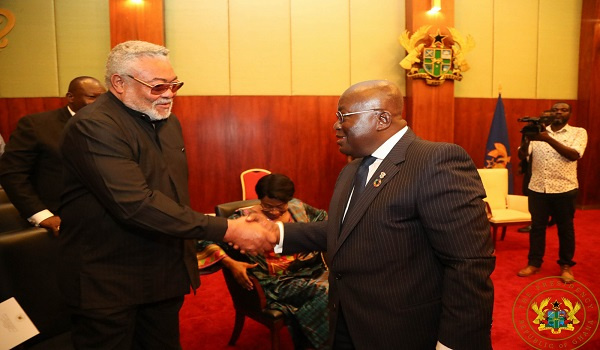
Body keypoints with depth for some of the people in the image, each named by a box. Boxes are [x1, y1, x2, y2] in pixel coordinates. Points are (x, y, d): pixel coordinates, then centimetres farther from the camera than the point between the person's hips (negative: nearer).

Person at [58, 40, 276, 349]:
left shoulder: (168, 122, 8)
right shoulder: (92, 127, -20)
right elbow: (136, 205, -30)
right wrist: (227, 230, -31)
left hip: (167, 275, 7)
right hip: (107, 283, -7)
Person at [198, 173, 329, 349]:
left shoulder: (298, 207, 8)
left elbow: (323, 218, 26)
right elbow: (208, 238, -8)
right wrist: (231, 263, -21)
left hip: (313, 272, 5)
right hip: (280, 283, -5)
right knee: (326, 295, -28)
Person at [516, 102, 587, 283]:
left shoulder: (579, 132, 3)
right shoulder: (538, 131, 8)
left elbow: (574, 155, -14)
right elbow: (522, 155, 0)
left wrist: (549, 139, -22)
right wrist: (527, 138, -21)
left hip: (564, 189, -1)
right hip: (537, 188, 2)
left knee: (565, 228, 9)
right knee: (537, 227, 9)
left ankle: (566, 265, 24)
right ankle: (534, 263, 20)